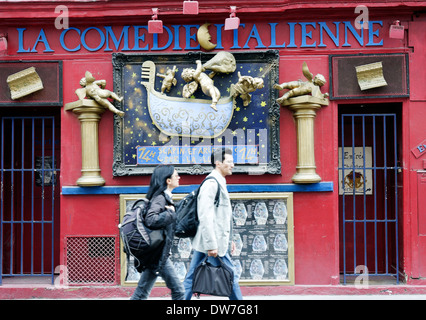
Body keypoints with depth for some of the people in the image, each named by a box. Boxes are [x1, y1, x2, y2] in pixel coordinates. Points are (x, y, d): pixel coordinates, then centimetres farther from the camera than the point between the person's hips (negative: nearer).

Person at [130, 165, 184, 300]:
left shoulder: (165, 197, 14)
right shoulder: (160, 198, -15)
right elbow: (150, 220, -28)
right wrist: (170, 212, -18)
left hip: (155, 253, 9)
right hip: (158, 254, -9)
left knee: (142, 292, 13)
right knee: (178, 290, -1)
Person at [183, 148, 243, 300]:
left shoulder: (218, 183, 18)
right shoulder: (211, 183, -14)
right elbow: (205, 216, -22)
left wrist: (229, 239, 23)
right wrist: (211, 245, -24)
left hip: (204, 240, 10)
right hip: (212, 241, -10)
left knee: (191, 277, 12)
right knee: (231, 276, 0)